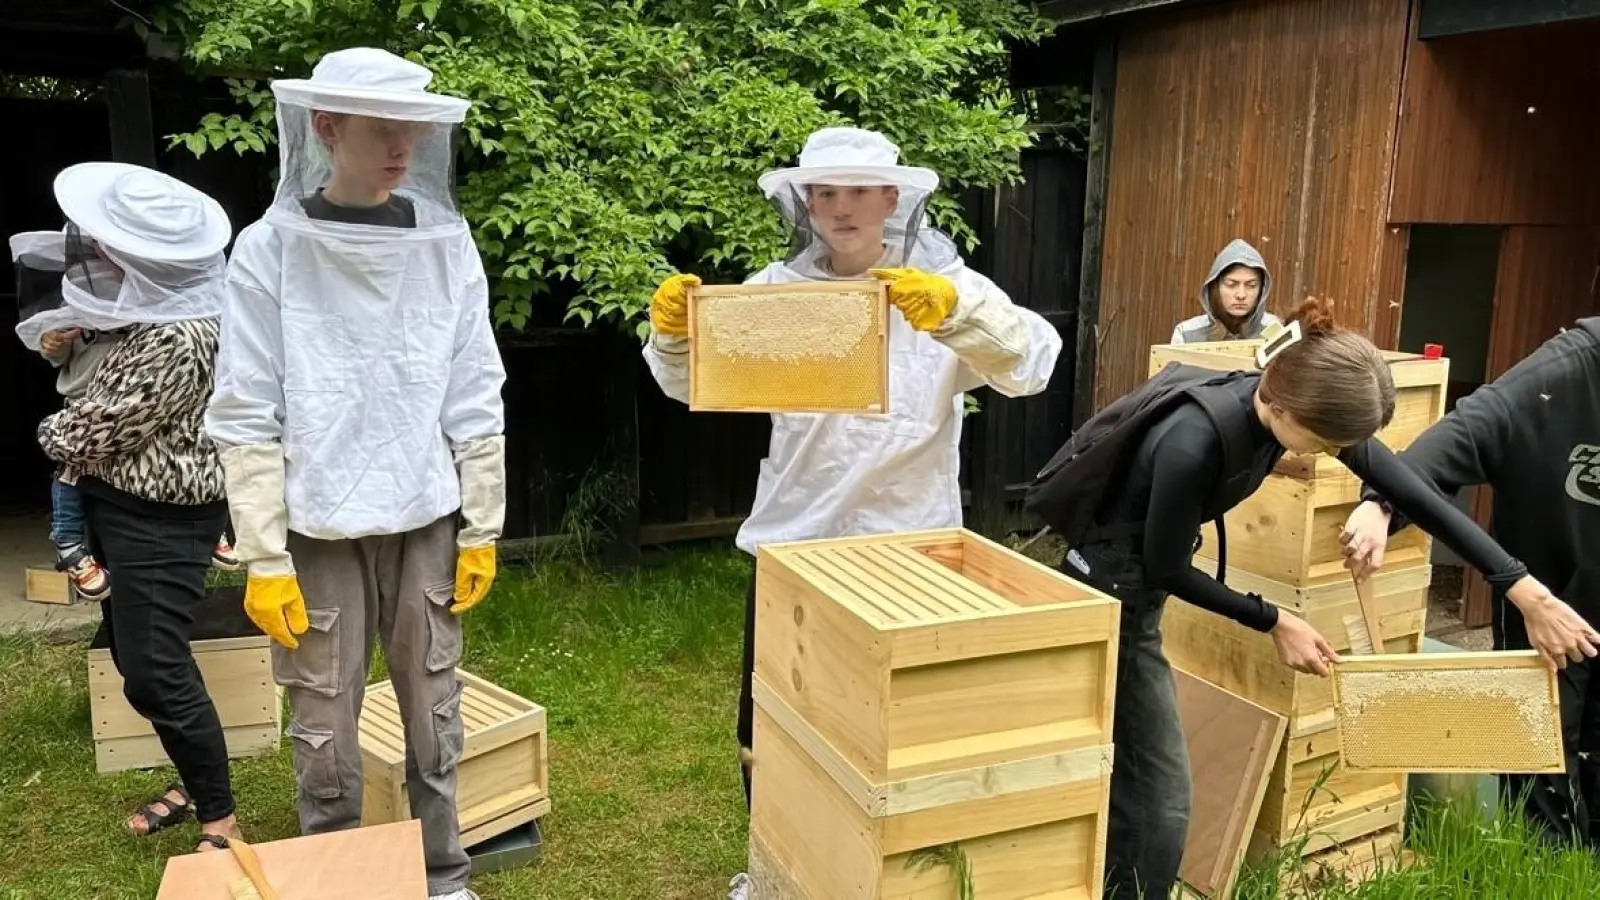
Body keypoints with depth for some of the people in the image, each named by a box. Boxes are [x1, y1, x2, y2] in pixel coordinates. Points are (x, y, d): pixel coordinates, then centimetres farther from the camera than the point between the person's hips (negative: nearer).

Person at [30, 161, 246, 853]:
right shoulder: (162, 304, 4)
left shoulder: (175, 341, -27)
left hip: (159, 522, -10)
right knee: (135, 658, 17)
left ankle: (220, 820, 8)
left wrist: (52, 433, 4)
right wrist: (78, 332, 10)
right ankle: (194, 783, 32)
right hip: (128, 508, 10)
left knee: (155, 672, -5)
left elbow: (99, 432, -17)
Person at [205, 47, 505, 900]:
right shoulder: (271, 249, -4)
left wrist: (482, 530, 3)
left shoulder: (445, 241, 1)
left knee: (433, 720, 9)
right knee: (325, 732, 7)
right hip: (319, 527, -1)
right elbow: (246, 419, -4)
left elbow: (475, 403, 3)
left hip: (425, 521, 2)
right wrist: (263, 559, -8)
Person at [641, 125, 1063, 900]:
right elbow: (693, 381, 0)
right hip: (791, 541, 3)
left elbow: (1031, 365, -19)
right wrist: (672, 330, -22)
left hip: (905, 545, -2)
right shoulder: (777, 287, 2)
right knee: (768, 721, 14)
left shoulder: (946, 286, -4)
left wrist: (955, 309, -37)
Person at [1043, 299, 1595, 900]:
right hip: (1099, 588, -8)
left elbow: (1412, 492, -2)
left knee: (1127, 777, 20)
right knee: (1159, 794, -2)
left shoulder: (1294, 403, -11)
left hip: (1133, 590, 8)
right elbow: (1168, 571, -18)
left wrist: (1522, 584, 0)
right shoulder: (1193, 443, -33)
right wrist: (1274, 621, -9)